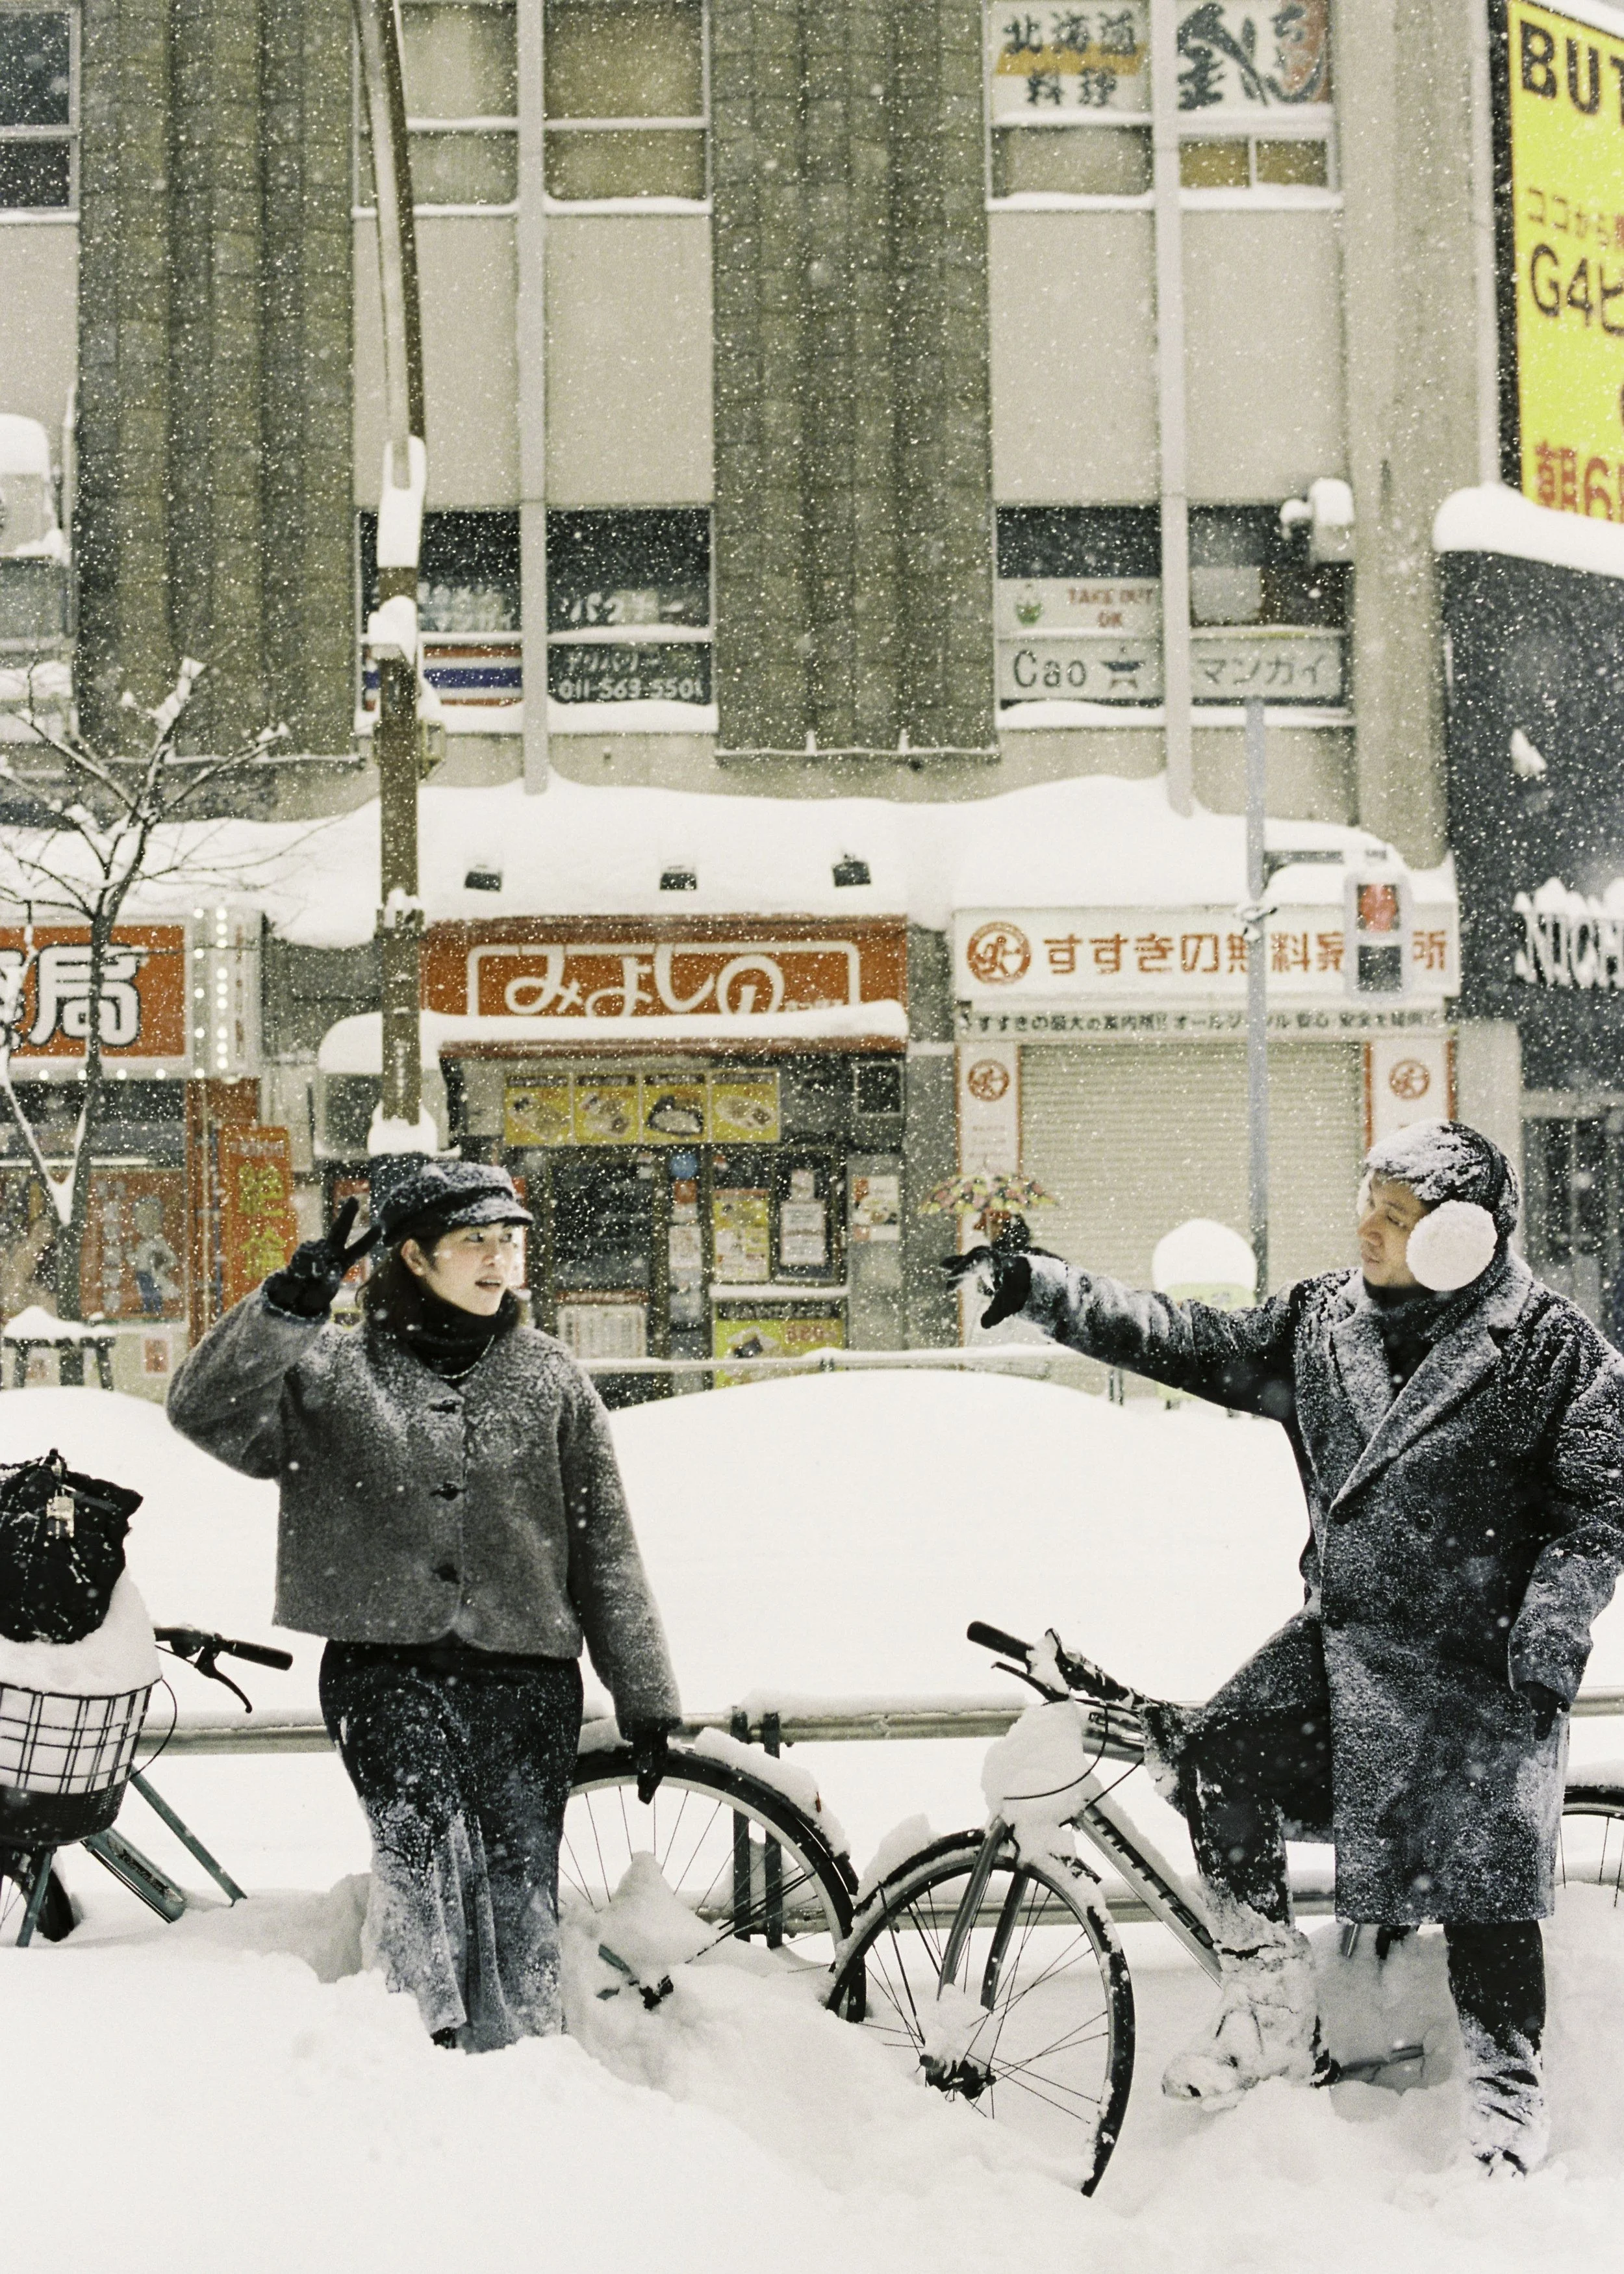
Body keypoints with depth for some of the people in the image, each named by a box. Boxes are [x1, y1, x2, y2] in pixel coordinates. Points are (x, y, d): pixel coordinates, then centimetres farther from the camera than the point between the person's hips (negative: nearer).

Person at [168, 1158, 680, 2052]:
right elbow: (206, 1409, -6)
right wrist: (288, 1305, -20)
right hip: (386, 1667, -2)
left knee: (520, 1889, -1)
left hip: (524, 1675, 2)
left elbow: (605, 1547, 14)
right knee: (424, 1850, -21)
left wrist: (645, 1698, 11)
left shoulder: (547, 1376, 14)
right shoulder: (333, 1372, 9)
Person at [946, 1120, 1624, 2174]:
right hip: (1343, 1637, 5)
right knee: (1219, 1758, -13)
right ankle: (1272, 2003, 2)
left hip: (1481, 1662, -5)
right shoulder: (1321, 1323, 6)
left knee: (1481, 1884, -3)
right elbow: (1187, 1342, 7)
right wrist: (1046, 1288, 1)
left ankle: (1508, 2087, 19)